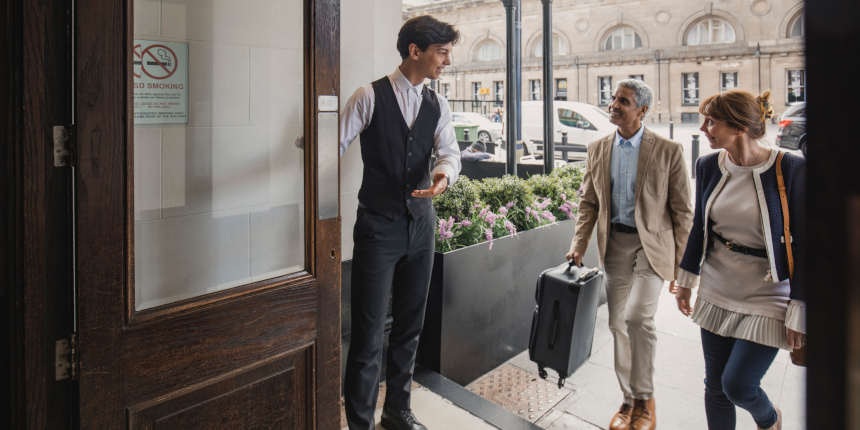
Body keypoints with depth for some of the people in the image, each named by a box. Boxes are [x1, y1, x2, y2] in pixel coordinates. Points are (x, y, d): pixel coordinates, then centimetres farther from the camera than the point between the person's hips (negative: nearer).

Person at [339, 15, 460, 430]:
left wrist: (444, 173, -25)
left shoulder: (437, 105, 9)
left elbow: (450, 150, -2)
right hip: (378, 225, -5)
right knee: (369, 331, -1)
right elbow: (335, 143, -7)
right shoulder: (370, 96, -6)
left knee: (410, 325, 15)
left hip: (420, 224, 6)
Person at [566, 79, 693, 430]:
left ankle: (645, 401, 5)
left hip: (651, 243, -4)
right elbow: (589, 201, 12)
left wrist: (682, 262, -5)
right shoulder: (598, 149, 6)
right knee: (618, 323, 8)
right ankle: (629, 400, 26)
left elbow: (683, 211, -3)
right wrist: (579, 244, 2)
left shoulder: (668, 151, -6)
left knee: (637, 317, -18)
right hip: (615, 243, 4)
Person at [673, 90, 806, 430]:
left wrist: (799, 311, -12)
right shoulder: (708, 166, -1)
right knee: (715, 386, 11)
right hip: (716, 294, 5)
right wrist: (686, 280, 14)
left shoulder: (790, 169, -16)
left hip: (767, 298, -4)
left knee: (737, 385, -2)